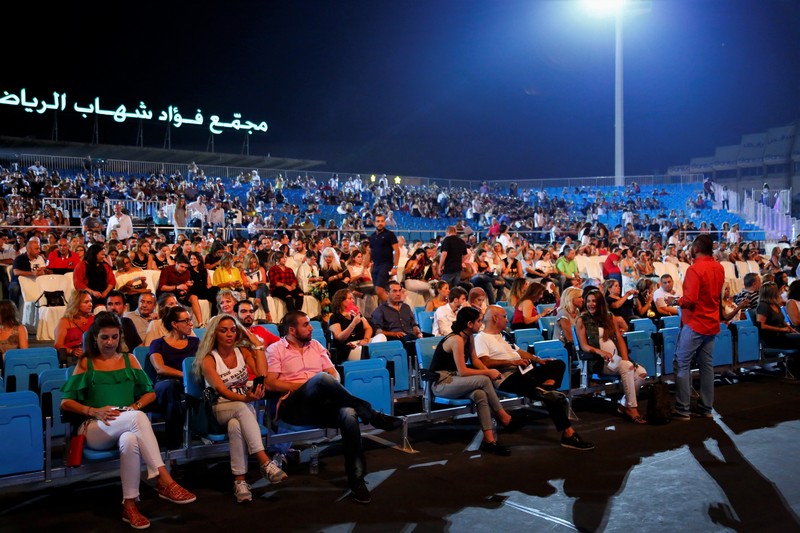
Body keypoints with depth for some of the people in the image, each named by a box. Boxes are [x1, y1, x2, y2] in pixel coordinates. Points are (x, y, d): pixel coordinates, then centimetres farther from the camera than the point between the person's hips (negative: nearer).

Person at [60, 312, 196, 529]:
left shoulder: (129, 360, 17)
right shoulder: (85, 363, 11)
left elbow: (150, 393, 16)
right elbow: (65, 403, 5)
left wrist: (135, 406, -6)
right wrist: (94, 411, -12)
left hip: (128, 427, 2)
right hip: (95, 430, -2)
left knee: (130, 441, -40)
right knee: (138, 418, -37)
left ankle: (130, 505, -35)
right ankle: (164, 481, -44)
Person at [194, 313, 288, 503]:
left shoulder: (243, 352, 7)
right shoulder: (208, 359, -4)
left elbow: (262, 374, -12)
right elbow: (220, 389, -20)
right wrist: (244, 398, -38)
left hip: (244, 407, 3)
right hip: (219, 409, -2)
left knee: (236, 425, -37)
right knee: (242, 408, -40)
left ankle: (239, 480, -39)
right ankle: (265, 463, -46)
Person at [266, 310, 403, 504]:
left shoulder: (315, 345, 23)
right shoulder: (275, 349, 7)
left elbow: (334, 373, 19)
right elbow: (271, 384, -4)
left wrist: (329, 388, -5)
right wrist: (305, 385, -8)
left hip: (322, 405, 4)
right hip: (294, 406, -4)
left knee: (348, 413, -32)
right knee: (321, 378, -35)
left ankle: (357, 479, -29)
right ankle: (372, 415, -26)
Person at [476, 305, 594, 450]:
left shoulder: (502, 336, 28)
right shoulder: (481, 338, -2)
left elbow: (519, 352, 29)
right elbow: (485, 363, -16)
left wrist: (537, 359, 11)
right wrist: (511, 362, -19)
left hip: (523, 370, 10)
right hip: (507, 377, -10)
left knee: (558, 363, -3)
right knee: (552, 397, -24)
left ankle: (547, 386, -32)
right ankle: (568, 433, -21)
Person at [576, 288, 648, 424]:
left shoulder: (609, 317, 16)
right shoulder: (582, 320, 4)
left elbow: (620, 340, 9)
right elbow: (584, 346, -5)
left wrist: (625, 359, -6)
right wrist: (599, 351, -24)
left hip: (617, 359, 5)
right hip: (598, 362, -5)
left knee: (642, 373, -21)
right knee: (627, 368, -32)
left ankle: (624, 404, -6)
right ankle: (631, 407, -24)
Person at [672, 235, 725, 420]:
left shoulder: (695, 269, -19)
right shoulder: (719, 267, 7)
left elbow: (689, 300, -23)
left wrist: (679, 301, -5)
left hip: (694, 323, -8)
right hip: (712, 323, 8)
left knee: (682, 365, -3)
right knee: (707, 365, 11)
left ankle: (682, 410, -3)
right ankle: (706, 408, 16)